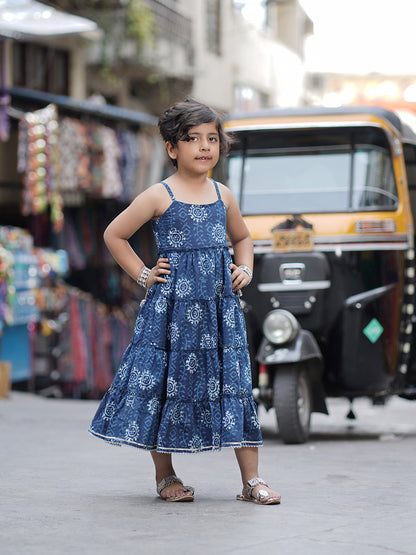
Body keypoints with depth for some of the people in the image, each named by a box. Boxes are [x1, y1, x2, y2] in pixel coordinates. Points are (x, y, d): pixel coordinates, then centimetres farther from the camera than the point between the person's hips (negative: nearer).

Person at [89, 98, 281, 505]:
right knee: (165, 382, 2)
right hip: (172, 305, -3)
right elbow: (114, 234, 3)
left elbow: (241, 238, 28)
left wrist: (245, 269, 10)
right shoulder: (159, 196, -3)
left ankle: (251, 480, 3)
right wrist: (142, 275, 0)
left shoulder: (223, 196, 10)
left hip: (219, 304, 3)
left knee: (234, 382, 0)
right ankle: (165, 476, 16)